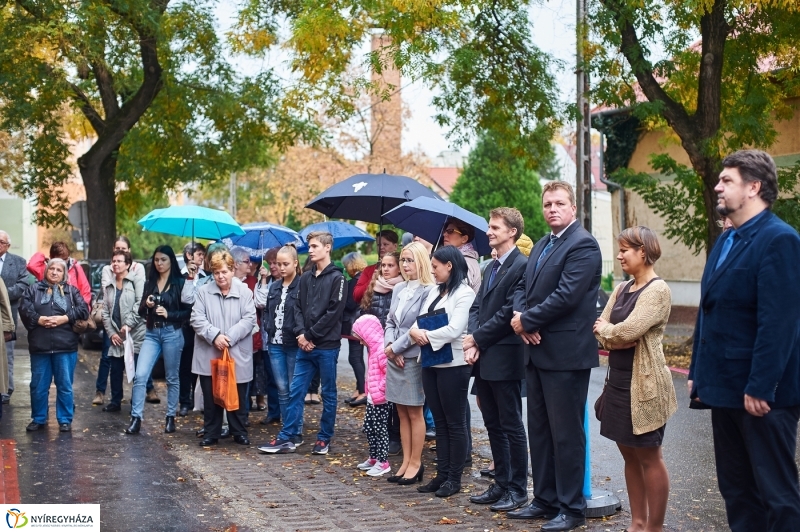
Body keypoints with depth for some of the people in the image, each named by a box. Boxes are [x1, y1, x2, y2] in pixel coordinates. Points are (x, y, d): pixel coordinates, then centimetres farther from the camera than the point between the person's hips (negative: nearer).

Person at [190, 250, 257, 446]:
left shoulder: (244, 292, 0)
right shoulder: (204, 292, 2)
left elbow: (249, 320, -6)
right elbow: (196, 318, -4)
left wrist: (230, 337, -16)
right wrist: (214, 336, -17)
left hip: (237, 355, -1)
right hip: (209, 356, 1)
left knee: (238, 397, 8)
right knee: (211, 397, 8)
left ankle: (240, 433, 20)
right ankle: (211, 433, 19)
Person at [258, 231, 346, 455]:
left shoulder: (336, 278, -4)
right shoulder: (305, 278, 14)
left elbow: (334, 312, -11)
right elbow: (298, 308, 11)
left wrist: (311, 336, -11)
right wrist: (300, 334, -6)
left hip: (327, 346, -5)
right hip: (305, 345, 6)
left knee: (328, 393, 5)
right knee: (295, 391, 5)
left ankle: (324, 439, 15)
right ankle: (286, 438, 9)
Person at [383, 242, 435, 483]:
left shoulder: (428, 291, -11)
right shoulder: (398, 289, 11)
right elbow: (390, 322, 13)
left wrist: (395, 348, -11)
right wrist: (389, 346, -4)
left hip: (413, 358, -7)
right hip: (394, 357, 7)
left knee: (414, 412, 3)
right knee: (402, 412, 11)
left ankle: (415, 462, 12)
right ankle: (406, 461, 18)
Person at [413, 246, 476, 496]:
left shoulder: (464, 293, -9)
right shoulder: (434, 291, 14)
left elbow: (455, 329, -19)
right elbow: (420, 320, 8)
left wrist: (427, 337, -14)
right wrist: (415, 331, -13)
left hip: (453, 364, -7)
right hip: (431, 362, 8)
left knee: (455, 423, 2)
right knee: (439, 422, 12)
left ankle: (454, 478, 9)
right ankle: (442, 475, 18)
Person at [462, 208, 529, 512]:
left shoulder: (521, 265, -12)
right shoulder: (491, 267, 18)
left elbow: (509, 312, -18)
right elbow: (477, 307, 13)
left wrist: (477, 338, -11)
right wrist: (473, 343, -3)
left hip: (504, 358, -9)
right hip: (483, 358, 9)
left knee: (511, 426, 1)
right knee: (493, 425, 14)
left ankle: (518, 489, 10)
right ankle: (501, 483, 23)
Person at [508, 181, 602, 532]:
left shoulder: (583, 245, -12)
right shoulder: (541, 246, 17)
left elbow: (566, 296, -20)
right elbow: (522, 287, 16)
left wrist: (526, 320, -12)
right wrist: (519, 317, -5)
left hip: (565, 354, -9)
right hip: (536, 351, 9)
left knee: (566, 433, 0)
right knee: (539, 430, 14)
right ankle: (545, 500, 25)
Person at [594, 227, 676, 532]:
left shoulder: (657, 290, -13)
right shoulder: (622, 289, 12)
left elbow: (627, 331, -23)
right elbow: (600, 330, 6)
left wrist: (606, 330, -4)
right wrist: (614, 336, -14)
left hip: (643, 384, -8)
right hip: (618, 380, 8)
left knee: (648, 457, 1)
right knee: (630, 455, 13)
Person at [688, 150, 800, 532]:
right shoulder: (725, 242, 14)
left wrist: (760, 387, -22)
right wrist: (698, 371, 14)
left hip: (761, 393, -9)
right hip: (726, 387, 9)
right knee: (735, 486, 16)